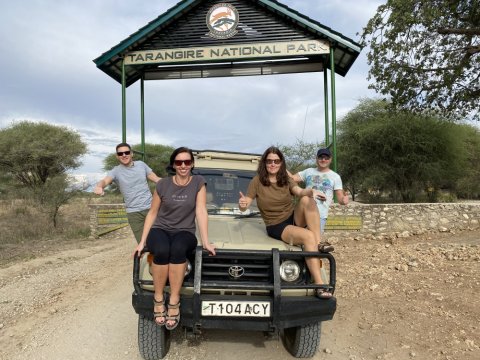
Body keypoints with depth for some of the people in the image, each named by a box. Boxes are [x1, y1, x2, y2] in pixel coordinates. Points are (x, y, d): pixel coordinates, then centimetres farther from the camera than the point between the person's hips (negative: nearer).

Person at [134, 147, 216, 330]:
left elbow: (201, 212, -9)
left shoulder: (198, 182, -2)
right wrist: (142, 241, 1)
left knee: (178, 249, -36)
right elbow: (152, 213, 7)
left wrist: (205, 242, -18)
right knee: (162, 250, -34)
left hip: (184, 232, 0)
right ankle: (158, 299, -14)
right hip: (160, 230, 1)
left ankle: (174, 301, -24)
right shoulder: (162, 184, 1)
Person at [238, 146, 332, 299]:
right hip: (276, 226, -4)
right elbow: (244, 207, -8)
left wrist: (311, 191, -38)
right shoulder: (257, 181, -4)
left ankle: (319, 246, -27)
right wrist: (242, 204, -33)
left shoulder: (286, 179, 6)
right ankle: (319, 285, -32)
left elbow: (300, 192, -14)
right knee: (308, 236, -31)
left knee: (306, 200, -27)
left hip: (295, 219, 4)